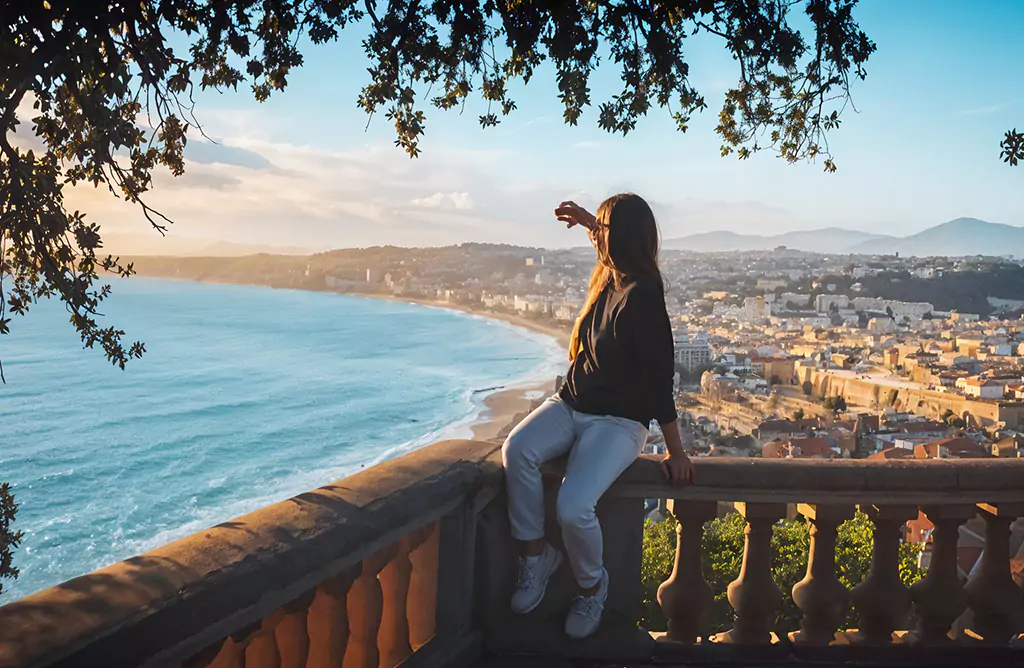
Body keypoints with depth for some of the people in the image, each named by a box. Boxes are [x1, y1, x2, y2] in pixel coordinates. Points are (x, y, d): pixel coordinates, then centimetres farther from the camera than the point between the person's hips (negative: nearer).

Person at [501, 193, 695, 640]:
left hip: (618, 421, -7)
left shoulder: (642, 298, -21)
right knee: (517, 451, -23)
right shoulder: (609, 277, 3)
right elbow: (616, 245, 32)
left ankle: (591, 586, 4)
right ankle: (536, 556, -8)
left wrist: (675, 451, -13)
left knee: (573, 507, -28)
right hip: (571, 404, 8)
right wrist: (585, 218, 35)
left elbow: (659, 379, -19)